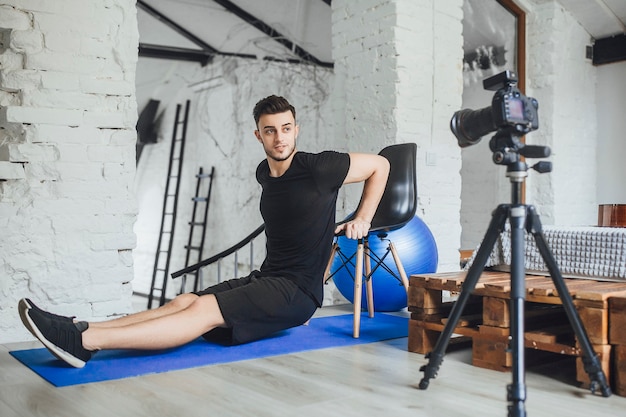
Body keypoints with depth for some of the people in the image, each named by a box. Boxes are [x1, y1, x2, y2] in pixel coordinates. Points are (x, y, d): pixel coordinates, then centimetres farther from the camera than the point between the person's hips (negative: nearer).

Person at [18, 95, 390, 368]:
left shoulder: (318, 169, -13)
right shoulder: (264, 174, 10)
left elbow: (380, 165, -2)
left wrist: (362, 220, 2)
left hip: (297, 292, -8)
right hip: (266, 280, 8)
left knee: (204, 310, -26)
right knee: (183, 302, -13)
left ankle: (83, 342, -36)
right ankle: (82, 331, -25)